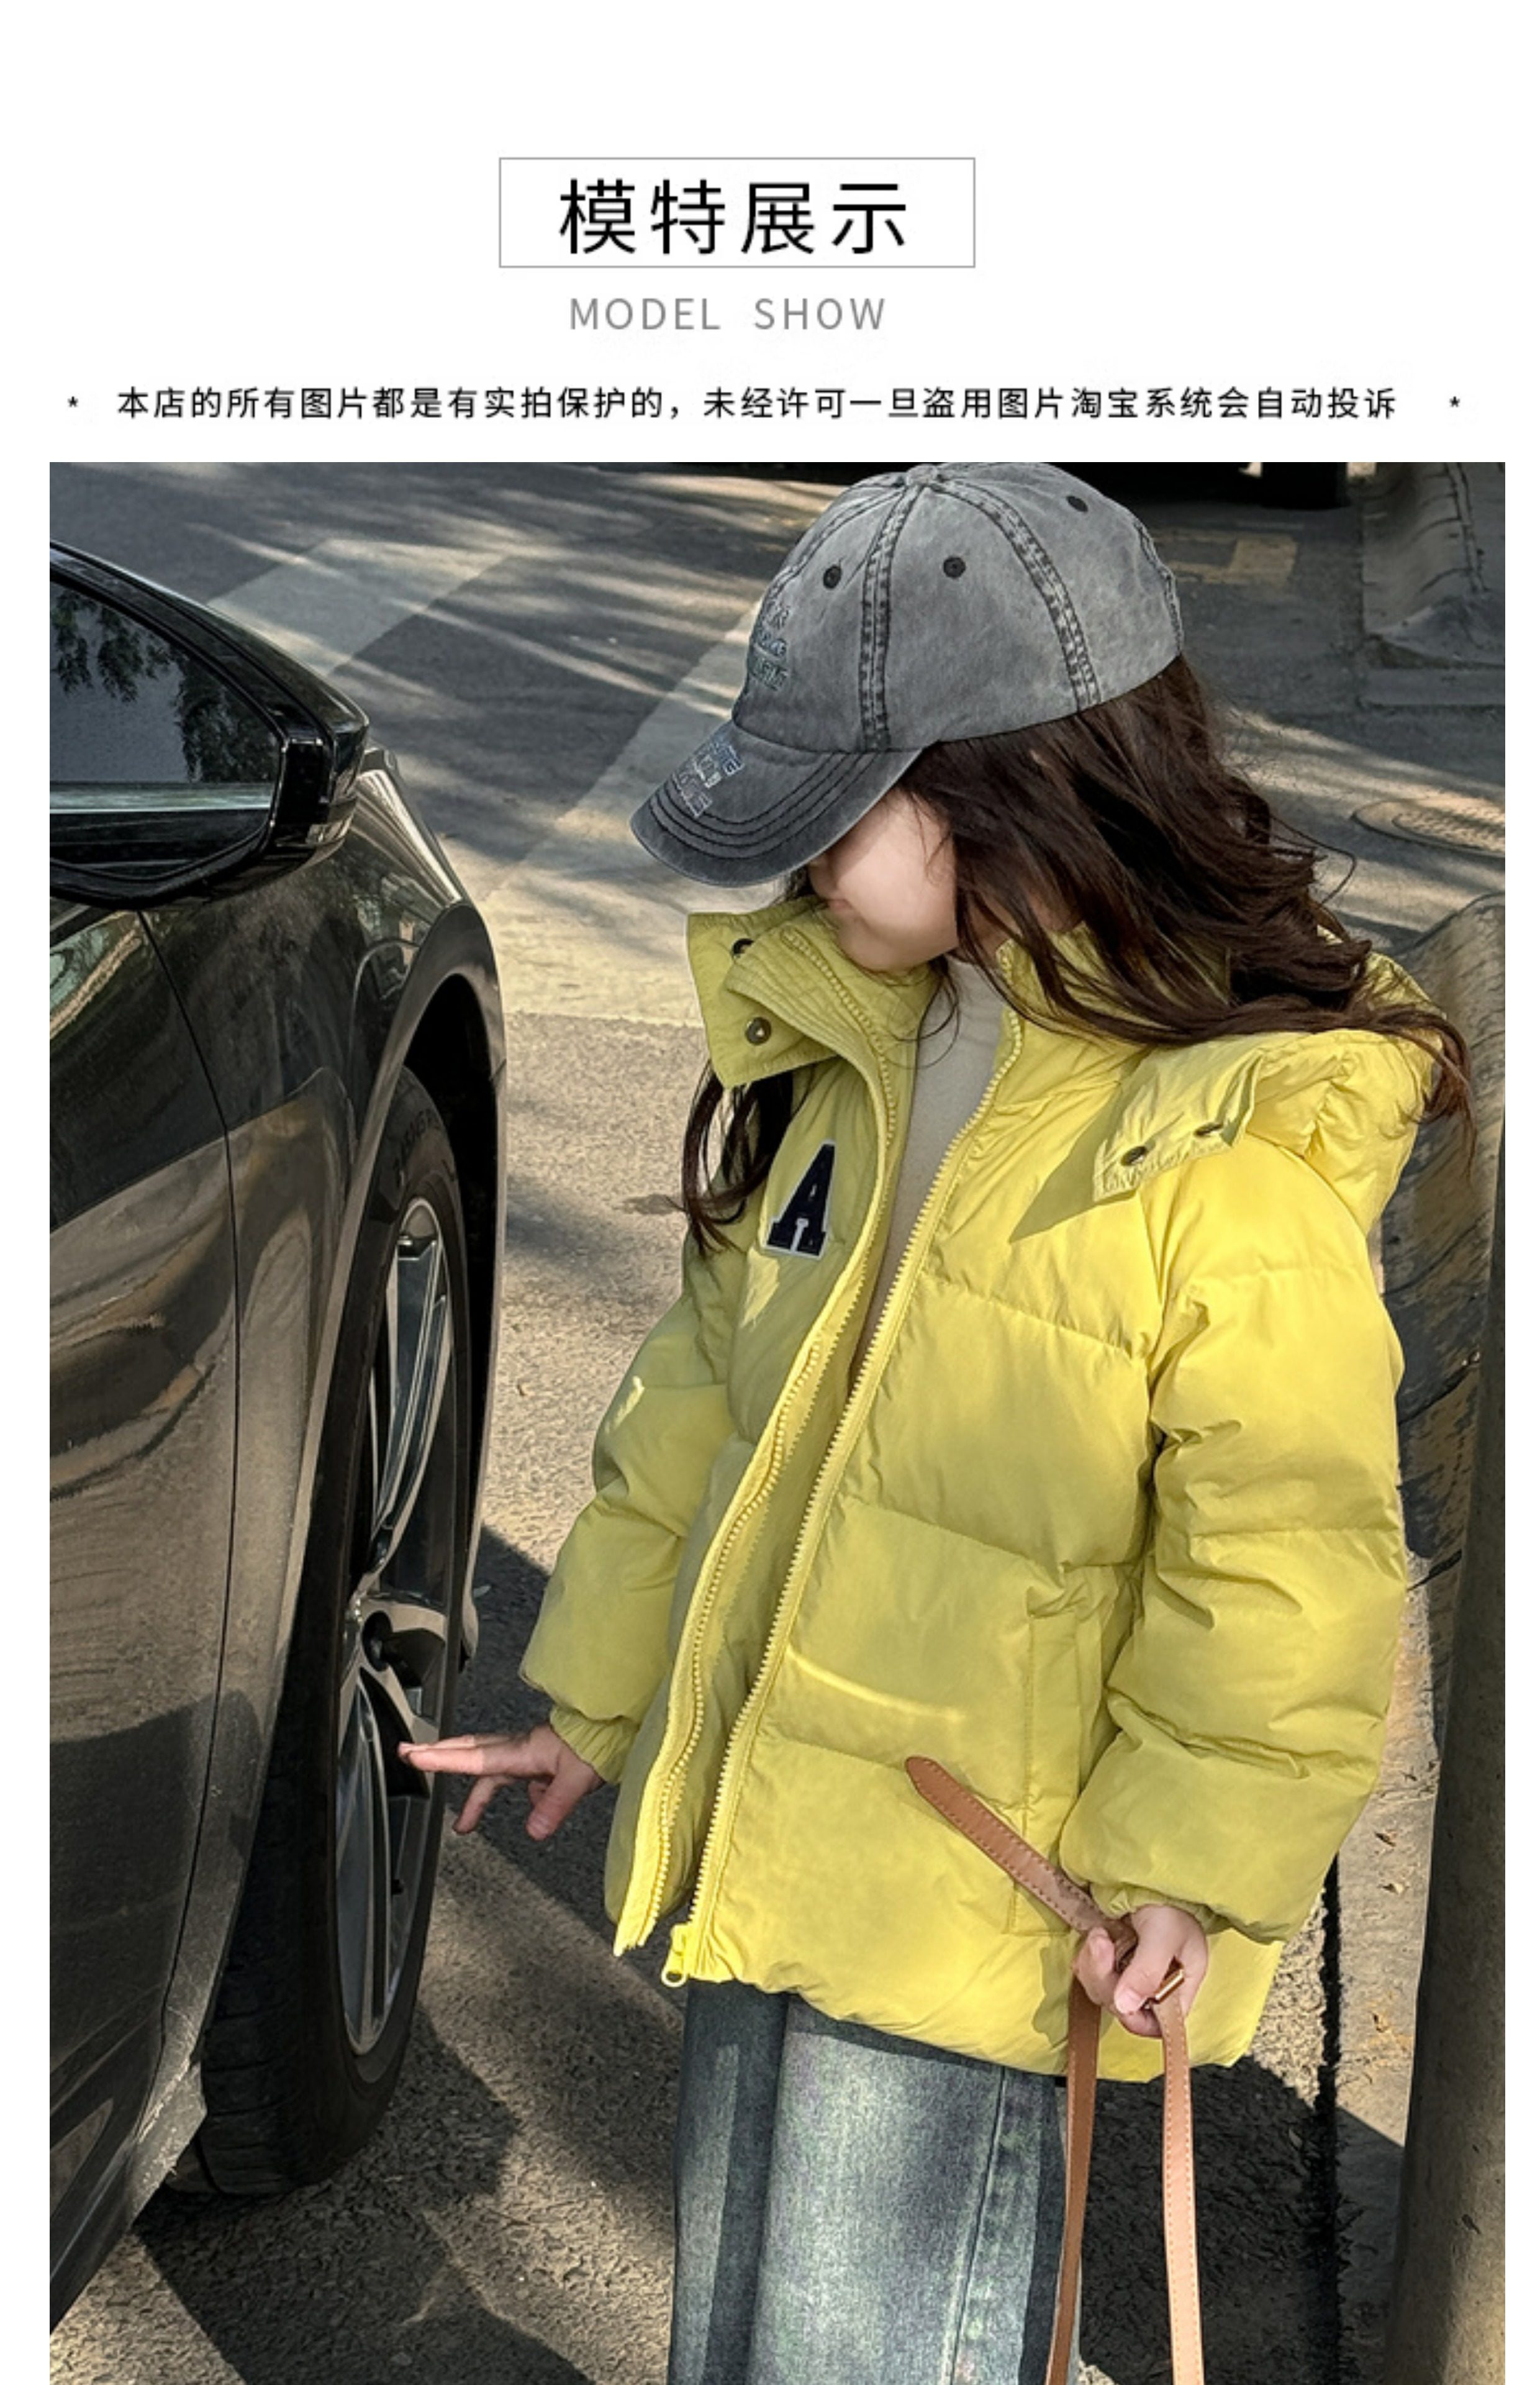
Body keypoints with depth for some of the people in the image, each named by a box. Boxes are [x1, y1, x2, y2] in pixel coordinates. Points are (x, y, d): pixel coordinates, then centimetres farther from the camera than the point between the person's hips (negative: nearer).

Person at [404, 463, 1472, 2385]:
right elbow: (707, 1380, 11)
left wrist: (1200, 1861, -14)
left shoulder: (1230, 1155, -21)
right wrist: (594, 1694, 17)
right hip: (751, 1834, 7)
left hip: (966, 1915, -7)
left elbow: (1282, 1544, -16)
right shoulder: (847, 1044, 3)